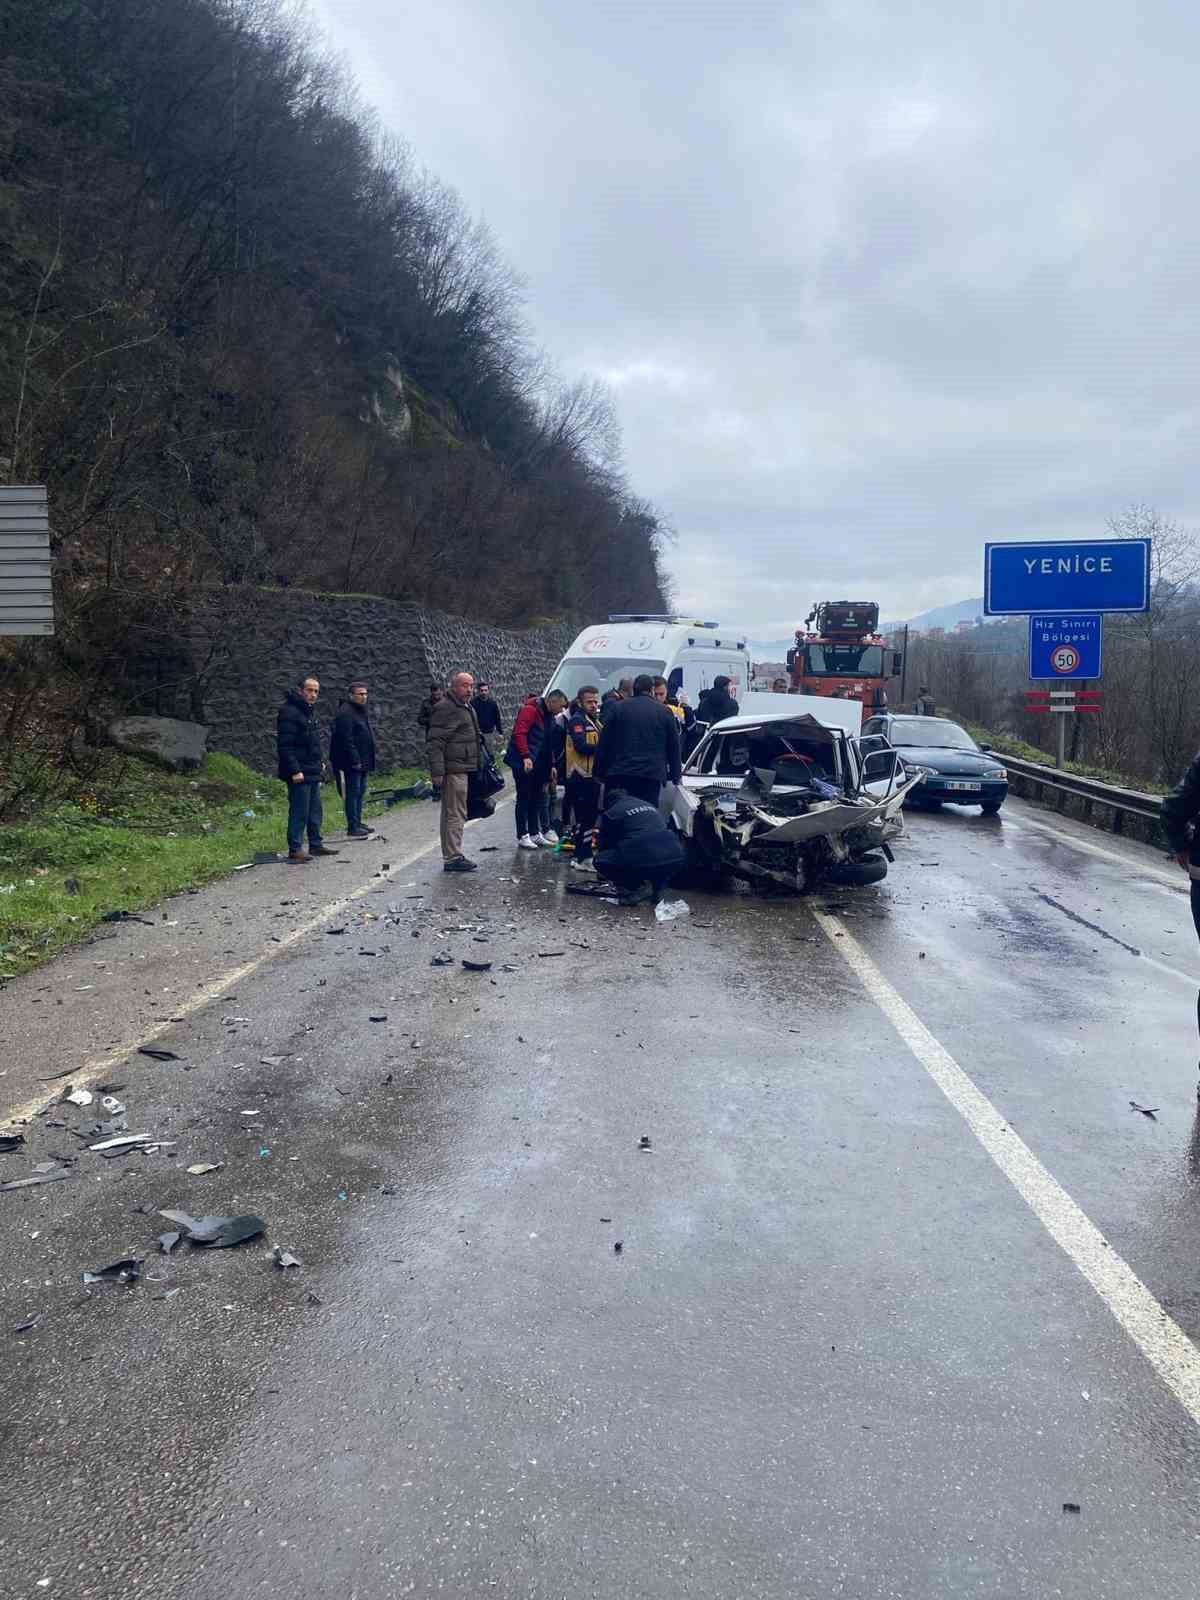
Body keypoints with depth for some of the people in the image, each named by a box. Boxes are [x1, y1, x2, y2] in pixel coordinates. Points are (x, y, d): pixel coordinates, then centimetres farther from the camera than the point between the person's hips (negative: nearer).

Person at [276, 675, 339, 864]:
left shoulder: (310, 711, 17)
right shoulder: (289, 712, -14)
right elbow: (285, 745, -19)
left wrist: (318, 763, 19)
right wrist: (294, 770, -23)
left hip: (313, 772, 10)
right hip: (299, 773, -10)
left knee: (315, 811, 14)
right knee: (299, 812, -6)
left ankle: (316, 844, 22)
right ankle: (294, 849, 0)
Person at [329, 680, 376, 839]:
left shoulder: (361, 711, 18)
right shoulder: (345, 713, -14)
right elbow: (346, 740, -21)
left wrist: (369, 761, 19)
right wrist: (355, 761, -22)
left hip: (362, 762, 10)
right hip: (352, 762, -10)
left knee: (360, 791, 14)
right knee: (353, 792, -7)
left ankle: (357, 823, 23)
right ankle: (352, 827, -4)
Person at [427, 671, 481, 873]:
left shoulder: (467, 708, 20)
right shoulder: (445, 708, -12)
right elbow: (436, 742, -18)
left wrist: (480, 763, 30)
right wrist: (437, 771, -23)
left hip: (464, 769, 10)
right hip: (454, 770, -10)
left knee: (456, 814, 15)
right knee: (455, 814, -9)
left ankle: (452, 856, 22)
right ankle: (452, 858, -6)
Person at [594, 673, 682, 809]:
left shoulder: (618, 708, 8)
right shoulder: (665, 713, 8)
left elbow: (603, 744, 6)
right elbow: (674, 747, 12)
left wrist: (599, 772, 11)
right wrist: (676, 775, 22)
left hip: (619, 774, 1)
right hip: (651, 776, -1)